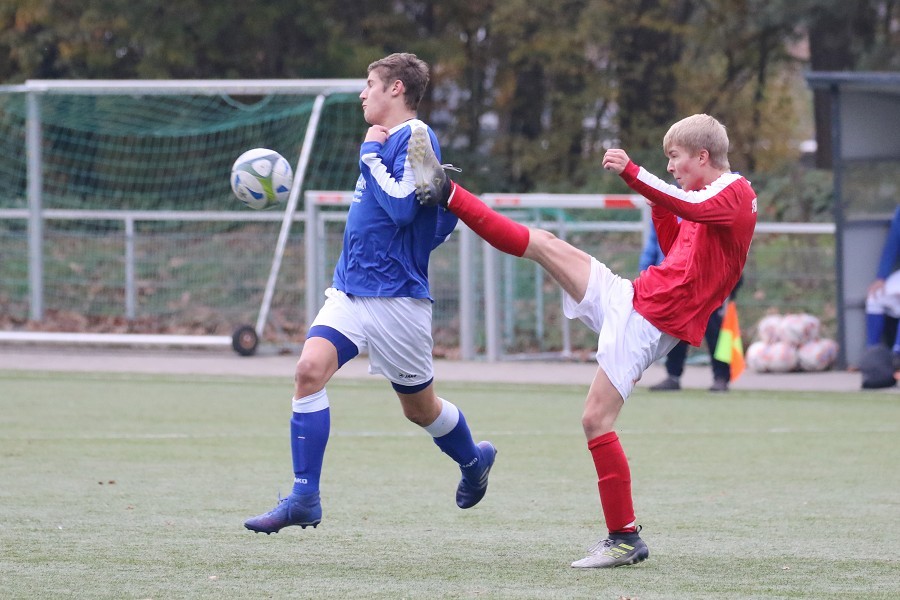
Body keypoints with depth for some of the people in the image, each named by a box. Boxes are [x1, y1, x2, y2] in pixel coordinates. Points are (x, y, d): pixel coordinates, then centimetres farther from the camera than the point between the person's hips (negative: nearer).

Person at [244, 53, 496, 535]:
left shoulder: (416, 137, -12)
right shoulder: (387, 140, 14)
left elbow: (402, 206, -25)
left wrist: (370, 154, -15)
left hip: (395, 296, -7)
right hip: (349, 290, 7)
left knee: (419, 408, 9)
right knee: (310, 369, -15)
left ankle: (474, 460, 40)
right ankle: (304, 498, -16)